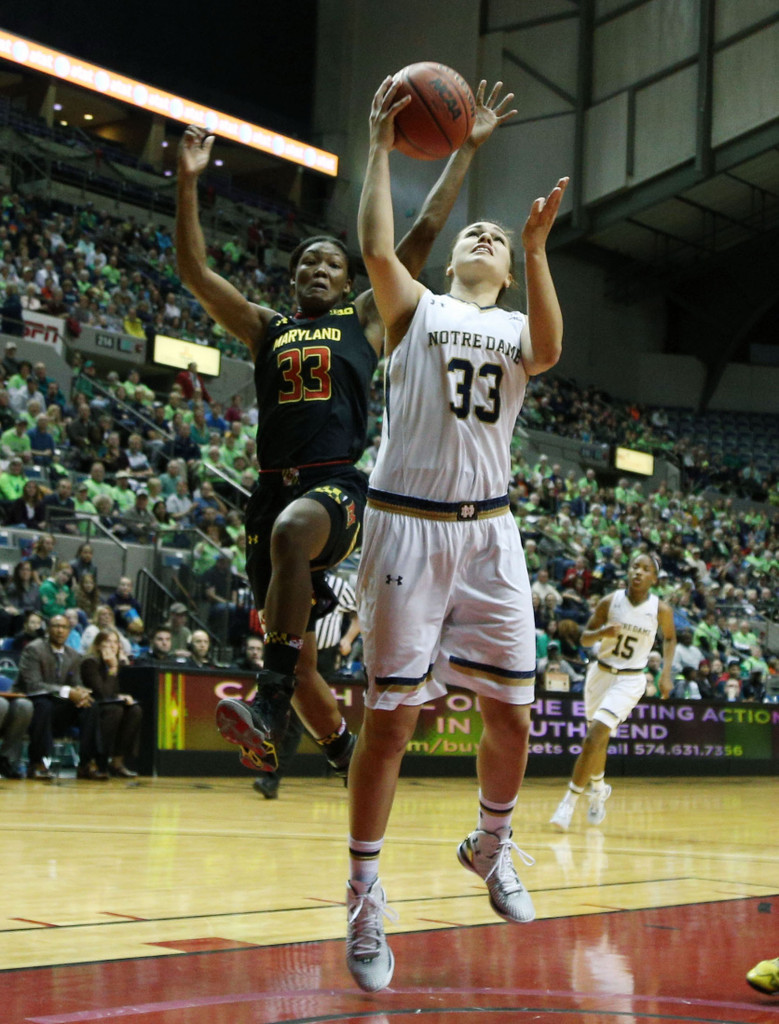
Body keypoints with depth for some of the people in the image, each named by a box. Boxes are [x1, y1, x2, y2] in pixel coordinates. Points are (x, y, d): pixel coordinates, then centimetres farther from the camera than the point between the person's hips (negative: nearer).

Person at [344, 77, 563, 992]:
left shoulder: (518, 325, 16)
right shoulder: (415, 306, 10)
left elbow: (549, 351, -8)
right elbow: (375, 248, -11)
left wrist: (537, 250, -16)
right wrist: (381, 145, -10)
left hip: (489, 532, 4)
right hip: (407, 526, -3)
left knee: (511, 713, 5)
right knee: (389, 716, -4)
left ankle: (491, 846, 32)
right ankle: (364, 899, 5)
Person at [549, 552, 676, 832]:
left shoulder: (661, 610, -10)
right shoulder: (610, 602, -8)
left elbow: (670, 638, 10)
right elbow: (585, 638, 0)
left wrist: (666, 674, 2)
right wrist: (602, 633, -22)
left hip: (630, 680, -3)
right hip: (601, 672, 3)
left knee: (594, 737, -18)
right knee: (598, 739, 18)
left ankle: (569, 801, -12)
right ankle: (598, 789, 45)